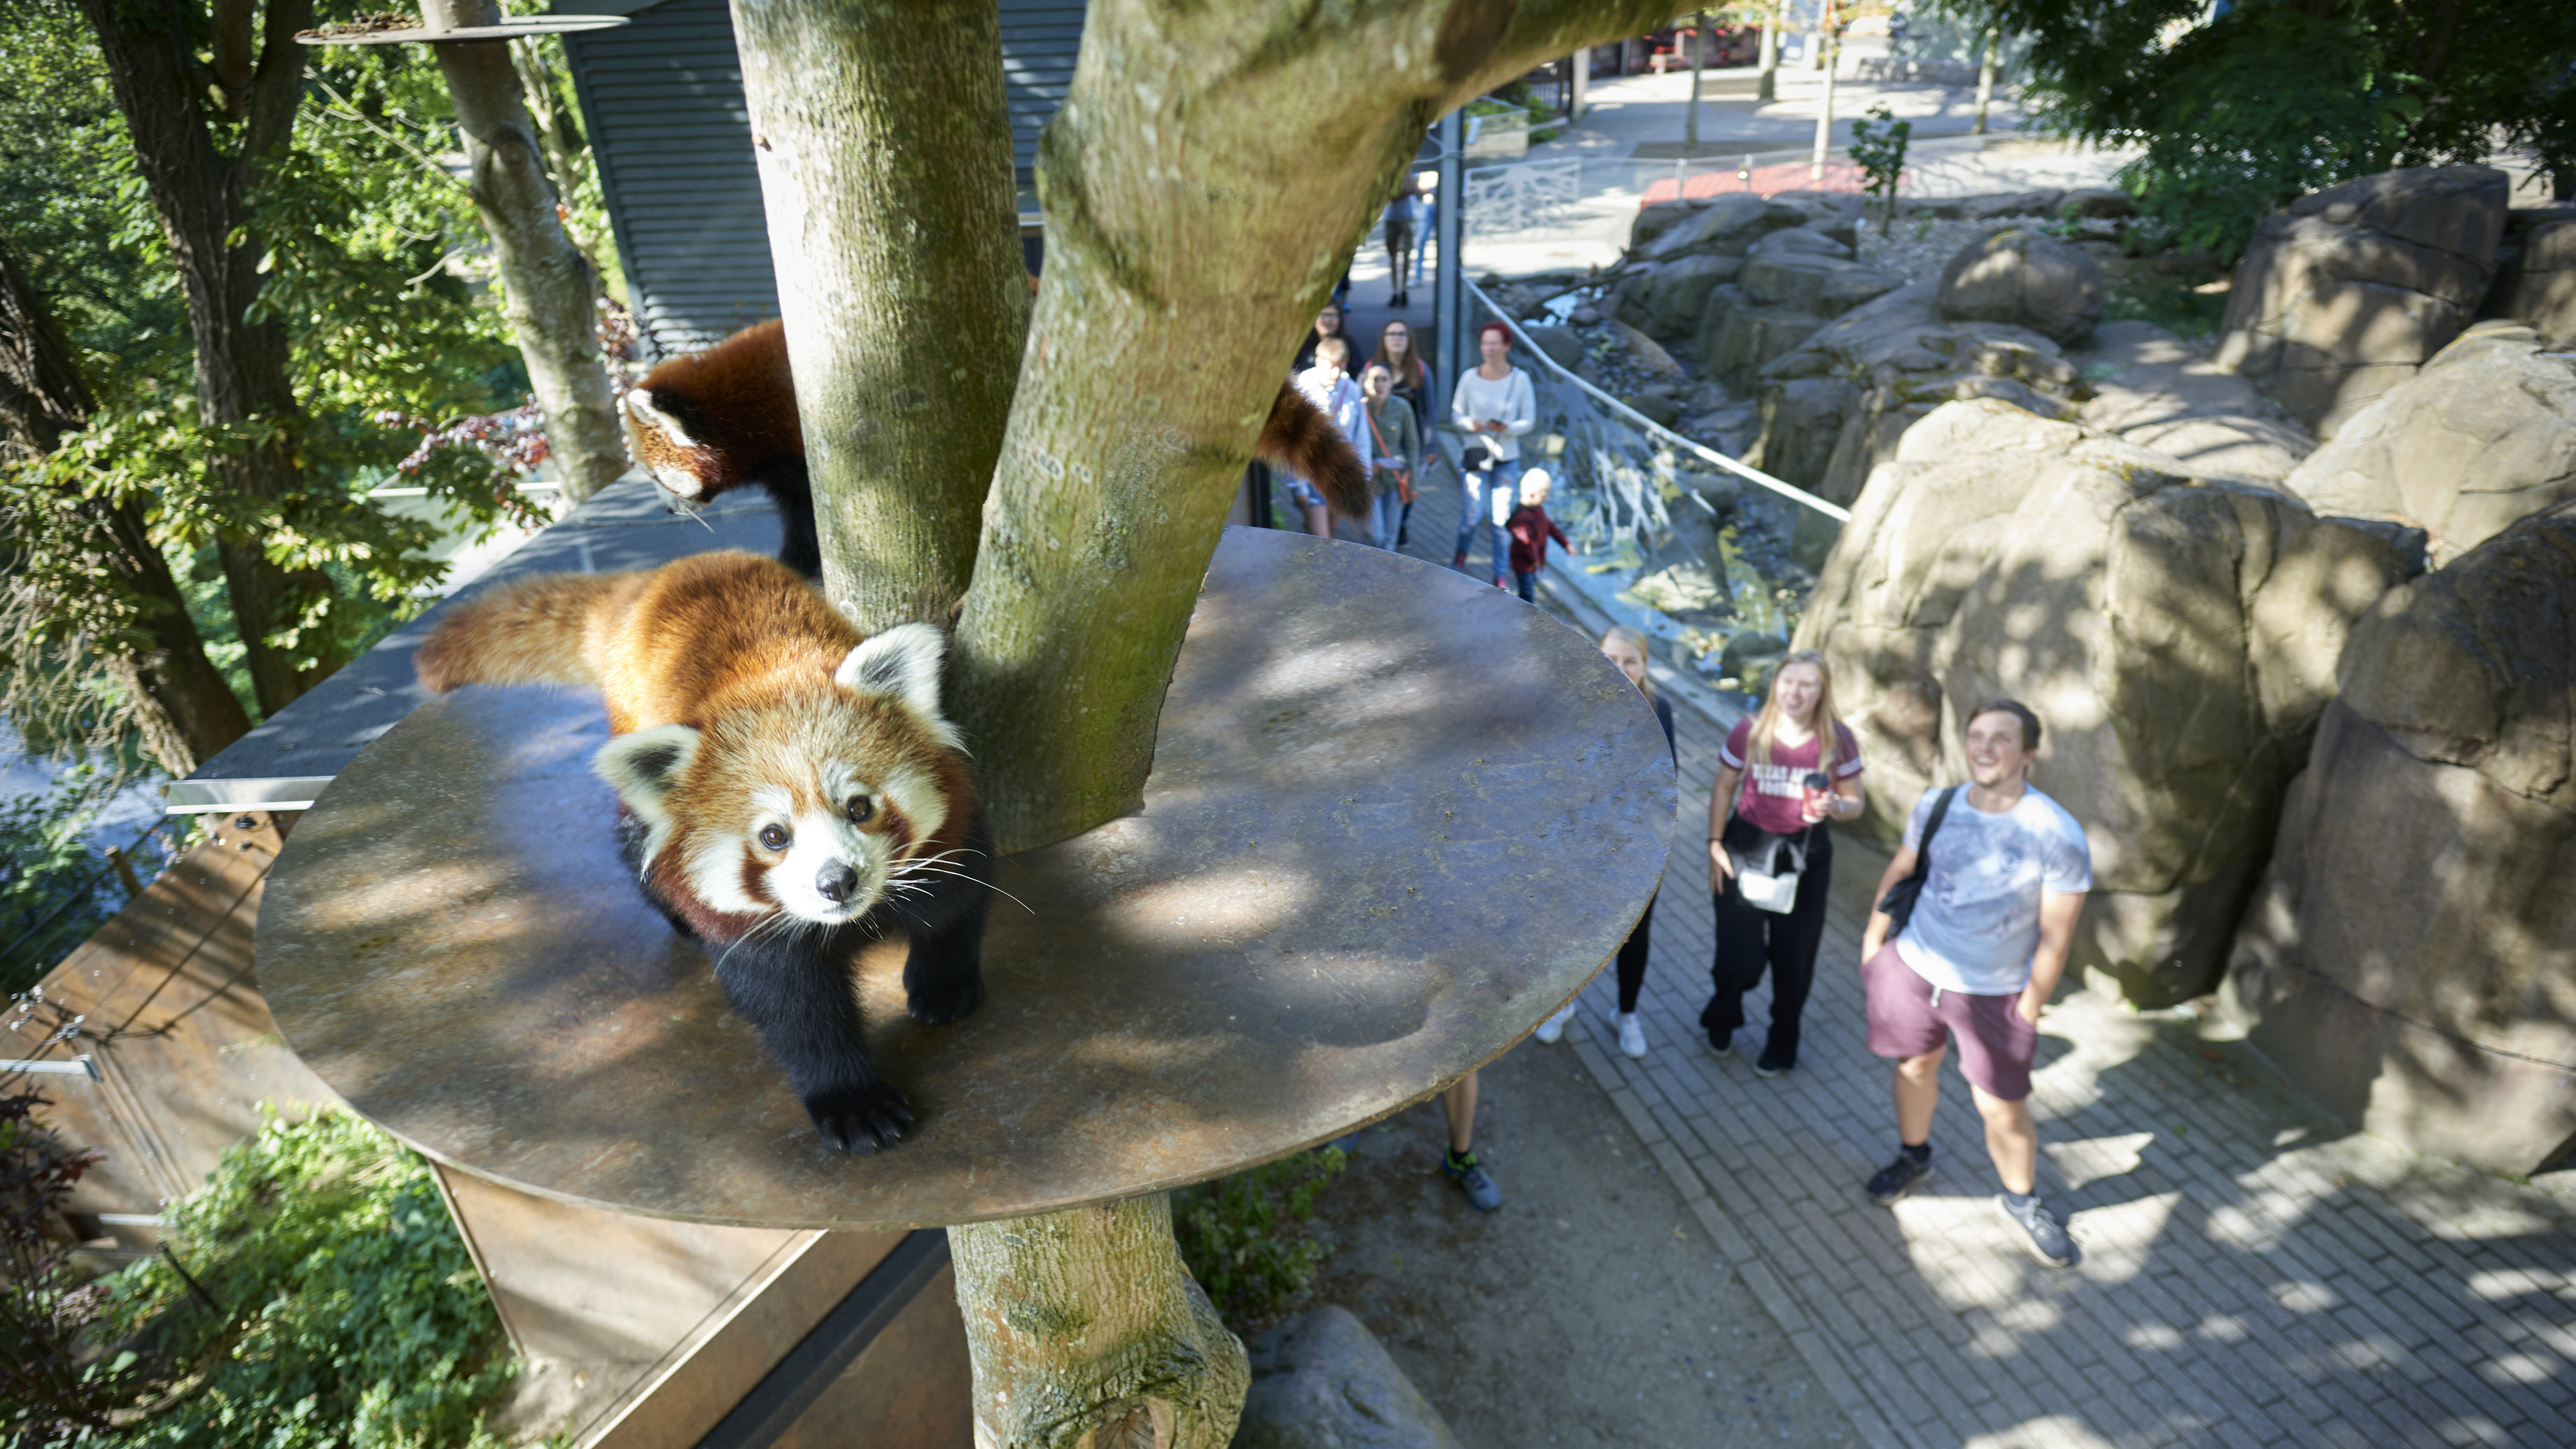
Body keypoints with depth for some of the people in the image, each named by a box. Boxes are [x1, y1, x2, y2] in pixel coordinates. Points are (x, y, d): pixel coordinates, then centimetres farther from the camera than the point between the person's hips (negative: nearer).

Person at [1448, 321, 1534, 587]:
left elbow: (1529, 420, 1)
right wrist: (1469, 423, -16)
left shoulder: (1520, 379, -2)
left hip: (1507, 459, 0)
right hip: (1475, 455, 0)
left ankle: (1500, 575, 16)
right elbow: (1457, 413, 6)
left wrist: (1507, 428, -18)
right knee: (1473, 514, -8)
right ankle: (1460, 555, 23)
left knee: (1499, 520, 1)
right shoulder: (1469, 377, -3)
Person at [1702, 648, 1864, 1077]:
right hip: (1747, 845, -1)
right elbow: (1724, 789, 1)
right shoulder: (1749, 732, -10)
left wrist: (1835, 807, -23)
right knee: (1740, 956, 3)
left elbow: (1854, 803, 0)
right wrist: (1715, 844, -3)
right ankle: (1721, 1020, 37)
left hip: (1805, 854, 1)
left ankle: (1782, 1046, 36)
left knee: (1793, 957, 12)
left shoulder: (1838, 741, -9)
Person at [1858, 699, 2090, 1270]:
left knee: (2003, 1110, 6)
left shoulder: (2058, 836, -21)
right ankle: (1914, 1157, 48)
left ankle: (2022, 1201, 34)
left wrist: (2028, 1011, -9)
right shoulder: (1936, 805, -9)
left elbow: (2055, 938, -14)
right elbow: (1900, 870, 8)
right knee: (1915, 1068, 21)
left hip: (1994, 994, -3)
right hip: (1912, 967, 3)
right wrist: (1874, 938, 10)